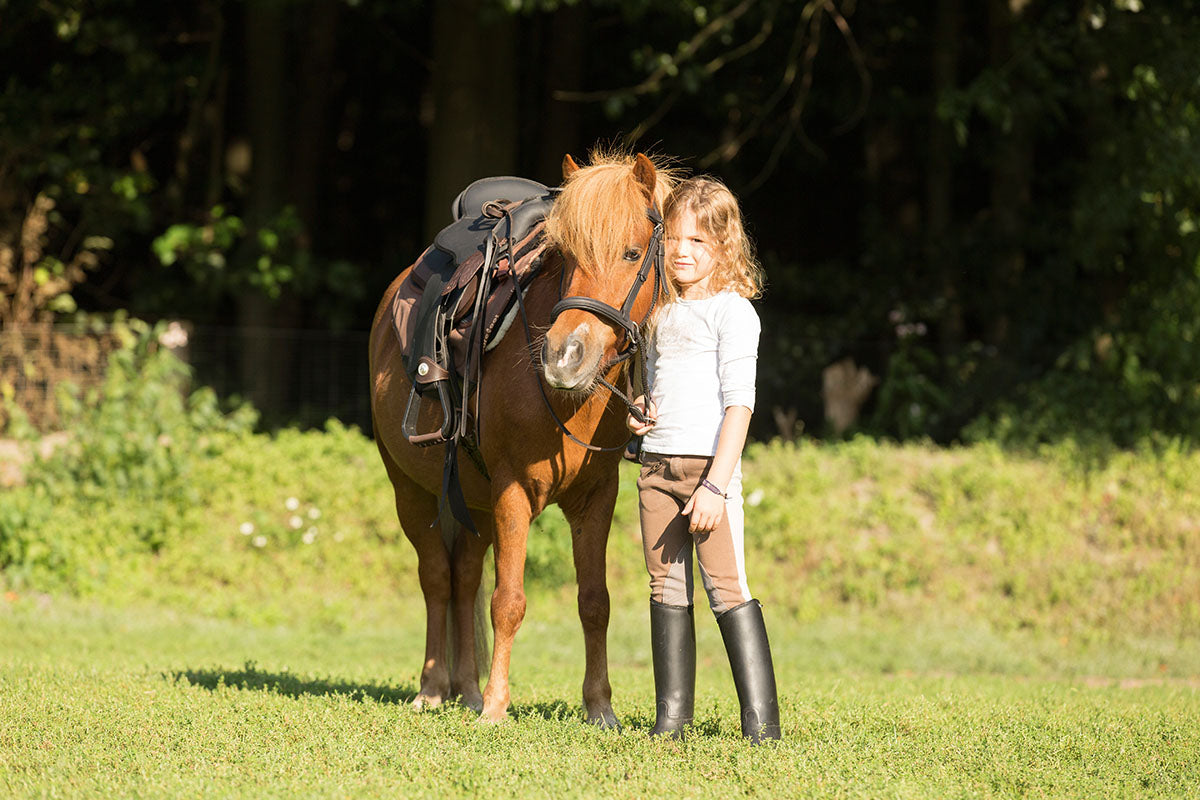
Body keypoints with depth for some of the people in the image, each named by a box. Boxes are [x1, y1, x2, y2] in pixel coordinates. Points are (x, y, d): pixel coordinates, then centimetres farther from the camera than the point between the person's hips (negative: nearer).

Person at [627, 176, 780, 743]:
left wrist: (716, 484, -19)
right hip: (657, 463, 7)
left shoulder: (732, 311, -6)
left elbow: (739, 402, -12)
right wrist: (638, 415, 4)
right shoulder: (663, 313, 15)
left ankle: (761, 719, -9)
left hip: (709, 464, -7)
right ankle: (671, 717, 11)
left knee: (727, 588, -10)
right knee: (667, 589, 7)